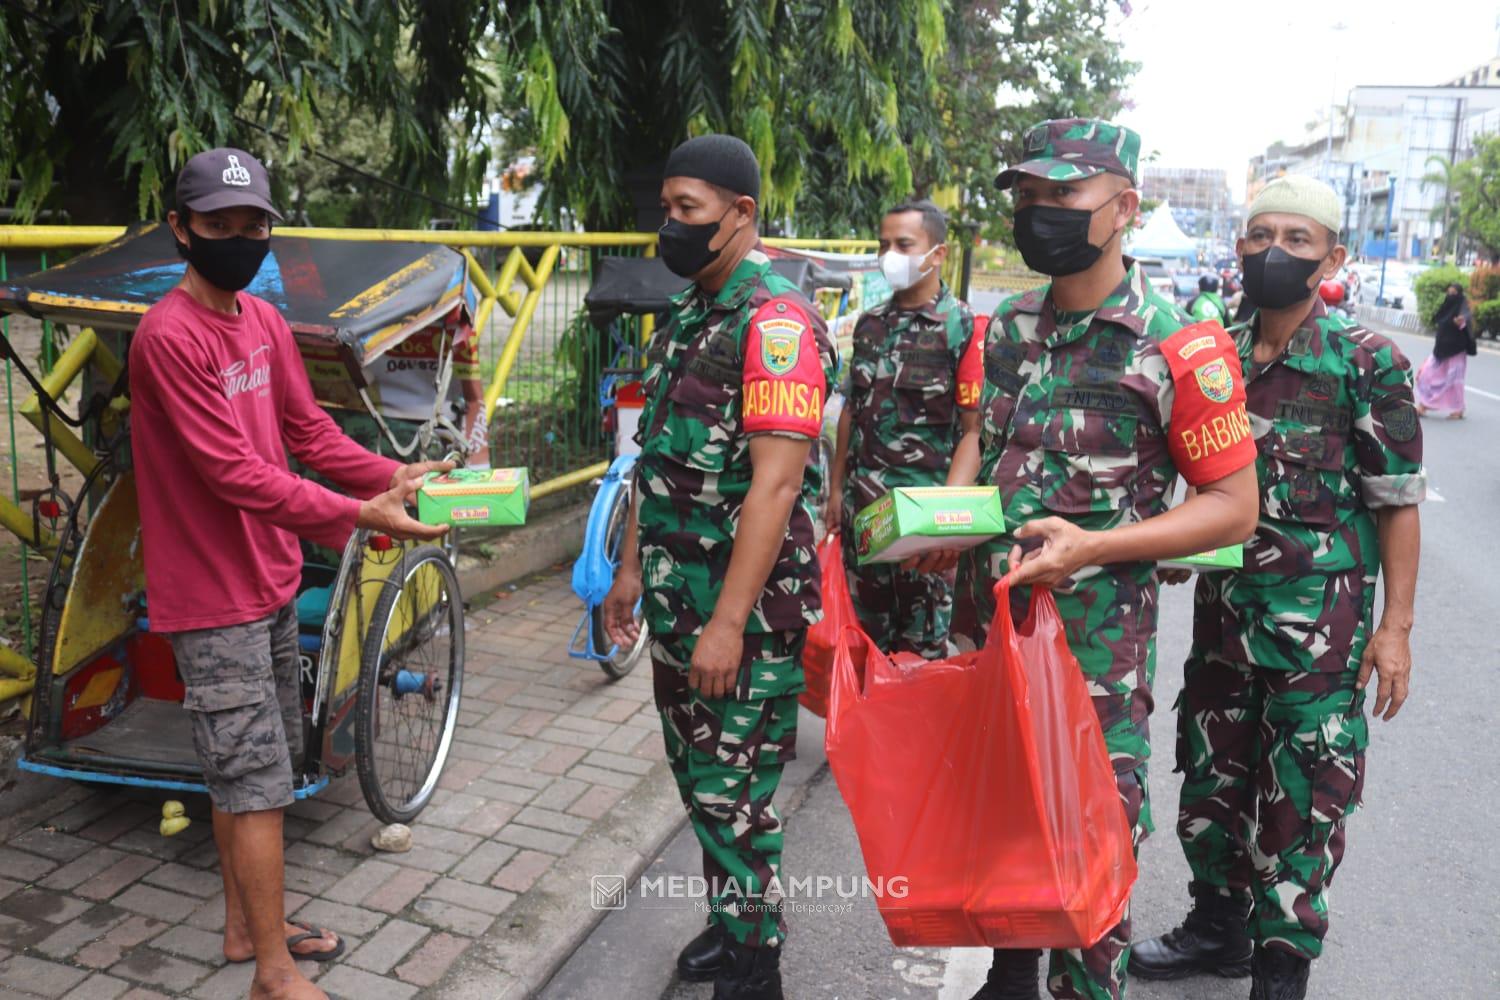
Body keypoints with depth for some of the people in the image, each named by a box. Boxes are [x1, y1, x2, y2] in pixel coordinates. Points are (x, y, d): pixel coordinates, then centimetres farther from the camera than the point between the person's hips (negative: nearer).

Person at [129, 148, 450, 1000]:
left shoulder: (265, 322, 7)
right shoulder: (169, 336, -19)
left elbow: (308, 431, 10)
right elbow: (233, 471, -24)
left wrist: (391, 476, -2)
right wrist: (355, 516, -26)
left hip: (272, 582, 8)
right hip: (214, 596, -8)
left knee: (249, 770, 19)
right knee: (258, 783, -3)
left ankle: (248, 926, 36)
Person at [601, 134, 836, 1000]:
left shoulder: (776, 319, -16)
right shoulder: (686, 315, 13)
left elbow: (775, 481, -23)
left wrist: (729, 622, -25)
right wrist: (633, 568, 17)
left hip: (748, 603, -9)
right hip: (677, 594, 9)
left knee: (734, 790, 2)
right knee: (696, 770, 19)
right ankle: (731, 922, 38)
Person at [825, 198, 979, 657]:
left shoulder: (961, 327, -8)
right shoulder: (870, 324, 11)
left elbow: (974, 429, -11)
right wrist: (836, 489, 13)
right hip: (862, 504, 6)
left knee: (922, 643, 5)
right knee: (865, 631, 15)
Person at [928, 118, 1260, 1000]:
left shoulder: (1177, 347, -13)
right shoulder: (1007, 327, 6)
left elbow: (1234, 507, -12)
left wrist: (1091, 546, -24)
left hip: (1096, 637, -6)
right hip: (987, 614, 6)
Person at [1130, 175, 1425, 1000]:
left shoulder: (1366, 364, -8)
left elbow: (1398, 501, -7)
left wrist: (1395, 626, -11)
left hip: (1320, 616, -5)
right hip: (1222, 601, 5)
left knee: (1300, 797, 3)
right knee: (1211, 774, 15)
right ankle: (1218, 926, 35)